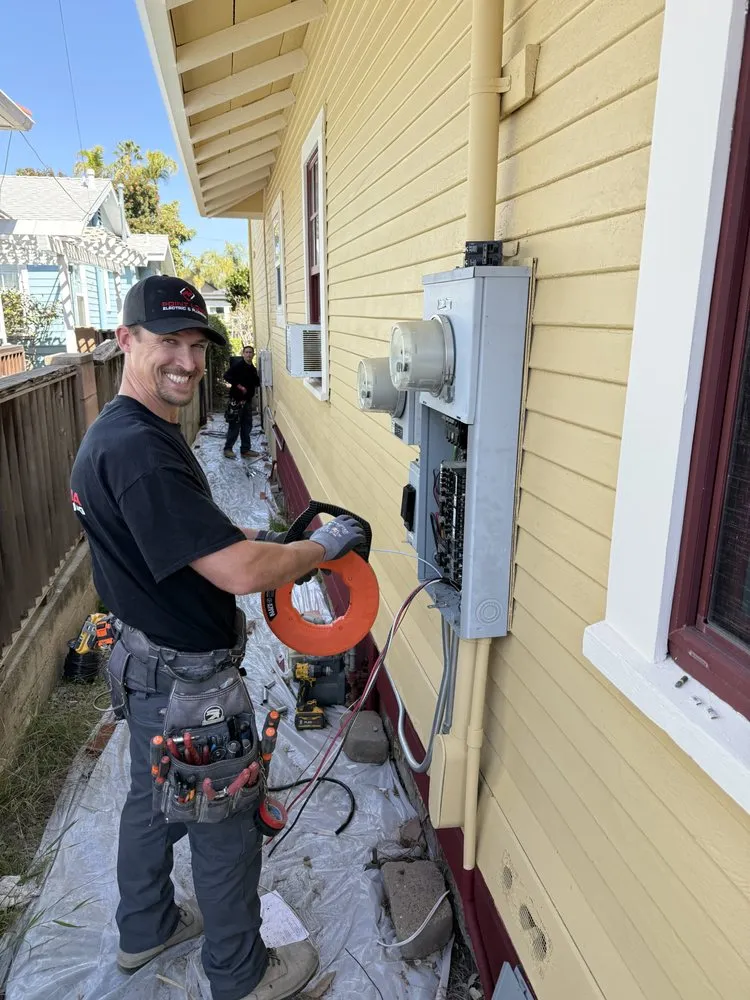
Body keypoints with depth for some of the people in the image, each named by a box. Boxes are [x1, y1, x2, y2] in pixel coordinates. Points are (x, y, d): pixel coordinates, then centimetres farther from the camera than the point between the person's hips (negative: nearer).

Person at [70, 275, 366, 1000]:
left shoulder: (121, 431, 4)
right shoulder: (137, 450, -30)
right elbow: (242, 573, -34)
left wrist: (266, 541, 4)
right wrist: (323, 545, -18)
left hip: (147, 665, 10)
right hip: (185, 681, -10)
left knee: (152, 800, 28)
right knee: (224, 829, 12)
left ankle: (145, 928, 52)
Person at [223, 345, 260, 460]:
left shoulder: (253, 369, 13)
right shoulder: (237, 365, -9)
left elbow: (255, 383, 19)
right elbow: (226, 376, -17)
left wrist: (257, 381, -4)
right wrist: (239, 386, -21)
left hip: (248, 400, 7)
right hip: (237, 399, -7)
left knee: (247, 426, 10)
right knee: (234, 425, -4)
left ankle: (245, 450, 18)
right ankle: (228, 449, 7)